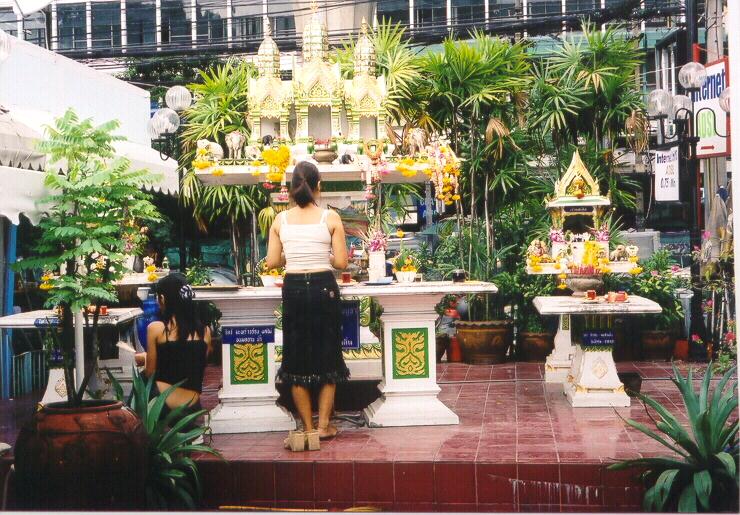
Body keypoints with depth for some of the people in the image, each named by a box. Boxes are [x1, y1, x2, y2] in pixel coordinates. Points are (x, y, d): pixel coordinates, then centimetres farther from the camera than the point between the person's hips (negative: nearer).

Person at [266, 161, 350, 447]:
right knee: (327, 355, 11)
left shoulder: (280, 220, 0)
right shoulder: (330, 218, -6)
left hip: (293, 289, 2)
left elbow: (272, 261, 2)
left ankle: (308, 427, 15)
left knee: (297, 356, 11)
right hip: (323, 287, -2)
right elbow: (341, 262, -5)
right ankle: (323, 424, 11)